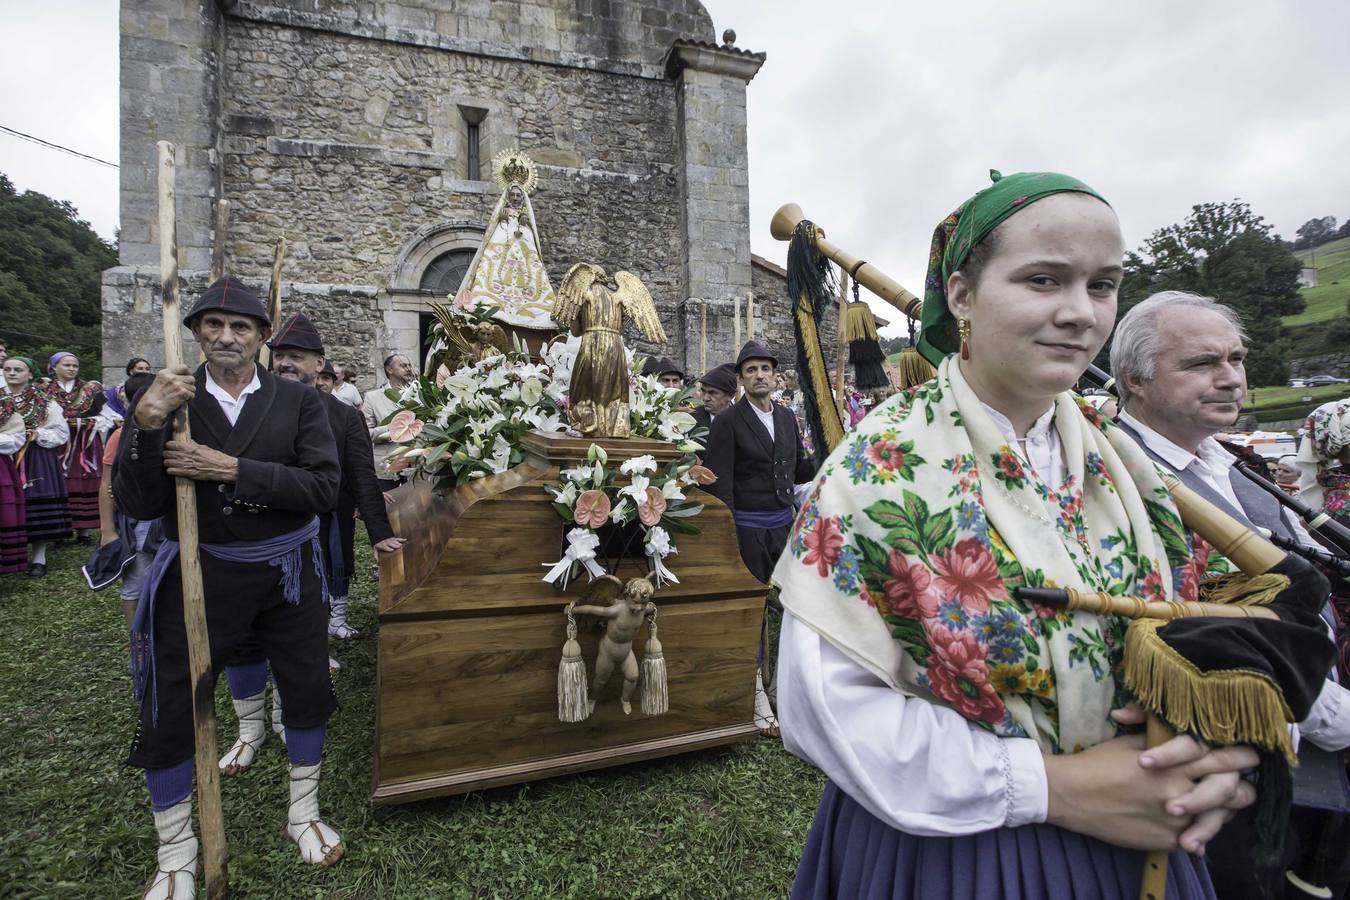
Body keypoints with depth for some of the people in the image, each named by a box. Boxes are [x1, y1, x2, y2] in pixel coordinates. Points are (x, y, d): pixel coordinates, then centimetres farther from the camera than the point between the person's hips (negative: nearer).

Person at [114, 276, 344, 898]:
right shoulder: (168, 399, -4)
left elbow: (323, 488, -17)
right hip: (201, 574, 0)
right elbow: (137, 505, -11)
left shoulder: (298, 402, -6)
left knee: (308, 692, 13)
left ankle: (303, 813, 38)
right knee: (170, 710, 6)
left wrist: (231, 469, -25)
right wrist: (146, 422, -25)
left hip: (288, 571, 1)